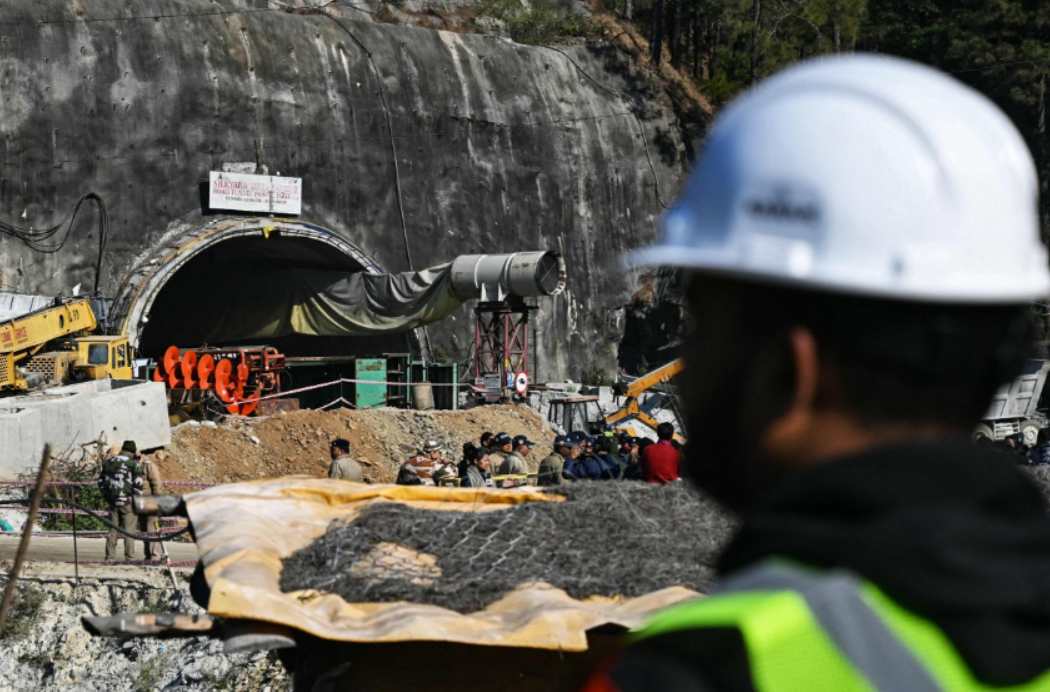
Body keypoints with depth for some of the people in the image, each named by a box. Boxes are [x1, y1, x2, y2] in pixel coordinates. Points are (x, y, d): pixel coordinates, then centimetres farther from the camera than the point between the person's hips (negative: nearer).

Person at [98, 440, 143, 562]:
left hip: (112, 501, 5)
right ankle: (129, 557, -1)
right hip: (127, 502, -5)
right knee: (129, 530, -1)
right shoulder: (133, 464, -8)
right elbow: (138, 485, -12)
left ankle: (110, 557, 13)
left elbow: (101, 482, 14)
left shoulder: (108, 463, 11)